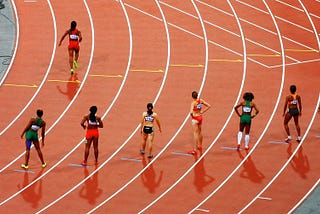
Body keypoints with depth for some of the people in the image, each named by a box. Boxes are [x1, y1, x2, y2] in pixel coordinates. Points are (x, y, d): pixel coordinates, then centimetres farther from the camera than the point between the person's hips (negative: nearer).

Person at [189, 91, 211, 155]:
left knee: (195, 133, -7)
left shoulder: (193, 103, -21)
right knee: (199, 132, 23)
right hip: (200, 117, 7)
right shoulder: (200, 100, -1)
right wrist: (202, 112, 5)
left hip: (195, 118, -7)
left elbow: (191, 112, -33)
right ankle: (200, 146, 40)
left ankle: (194, 150, -8)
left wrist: (191, 115, -11)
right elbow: (209, 106, 5)